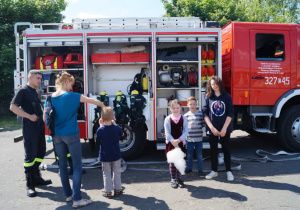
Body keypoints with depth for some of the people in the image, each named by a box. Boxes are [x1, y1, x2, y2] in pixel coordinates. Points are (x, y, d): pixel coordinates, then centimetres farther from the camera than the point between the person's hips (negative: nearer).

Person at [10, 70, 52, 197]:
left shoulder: (34, 92, 17)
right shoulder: (23, 91, -7)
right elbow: (13, 107, -15)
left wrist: (41, 117, 12)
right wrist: (29, 116, -18)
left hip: (39, 126, 9)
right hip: (29, 127, -8)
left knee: (41, 152, 13)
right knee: (30, 155, -5)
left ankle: (36, 178, 26)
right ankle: (30, 184, 3)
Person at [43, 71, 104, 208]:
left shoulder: (50, 98, 2)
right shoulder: (71, 96, -13)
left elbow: (45, 118, 9)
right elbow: (93, 101, -6)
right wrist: (103, 106, 12)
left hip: (57, 136, 6)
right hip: (71, 135, -6)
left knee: (62, 165, 16)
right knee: (77, 166, 2)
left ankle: (68, 195, 26)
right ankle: (77, 199, 2)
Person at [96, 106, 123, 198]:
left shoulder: (100, 130, -16)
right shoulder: (116, 128, -13)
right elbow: (121, 134, 8)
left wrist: (101, 125, 3)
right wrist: (114, 124, 9)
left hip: (105, 156, -1)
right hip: (116, 156, 1)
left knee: (106, 173, 11)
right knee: (116, 172, 16)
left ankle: (108, 191, 16)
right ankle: (117, 189, 24)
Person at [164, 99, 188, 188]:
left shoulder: (184, 118, 0)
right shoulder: (167, 119, -3)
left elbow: (186, 131, -6)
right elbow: (167, 132, -8)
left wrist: (178, 140, -19)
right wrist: (173, 142, -19)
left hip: (180, 143, 1)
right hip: (170, 143, -1)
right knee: (172, 161, 5)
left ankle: (179, 178, 22)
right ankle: (173, 179, 19)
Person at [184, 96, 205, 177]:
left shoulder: (200, 113, 0)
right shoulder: (186, 115, 2)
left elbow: (203, 123, 3)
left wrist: (199, 126, -10)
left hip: (198, 138, -1)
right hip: (189, 138, 1)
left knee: (199, 155, 7)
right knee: (189, 155, 14)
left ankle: (200, 170, 19)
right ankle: (189, 168, 31)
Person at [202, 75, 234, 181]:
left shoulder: (227, 97, -1)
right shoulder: (208, 98, 1)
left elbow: (230, 114, -4)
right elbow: (205, 114, -2)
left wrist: (224, 128, -11)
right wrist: (212, 128, -10)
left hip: (225, 129, -1)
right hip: (212, 130, 1)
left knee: (226, 150, 7)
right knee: (213, 150, 10)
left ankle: (228, 171, 20)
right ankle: (214, 171, 23)